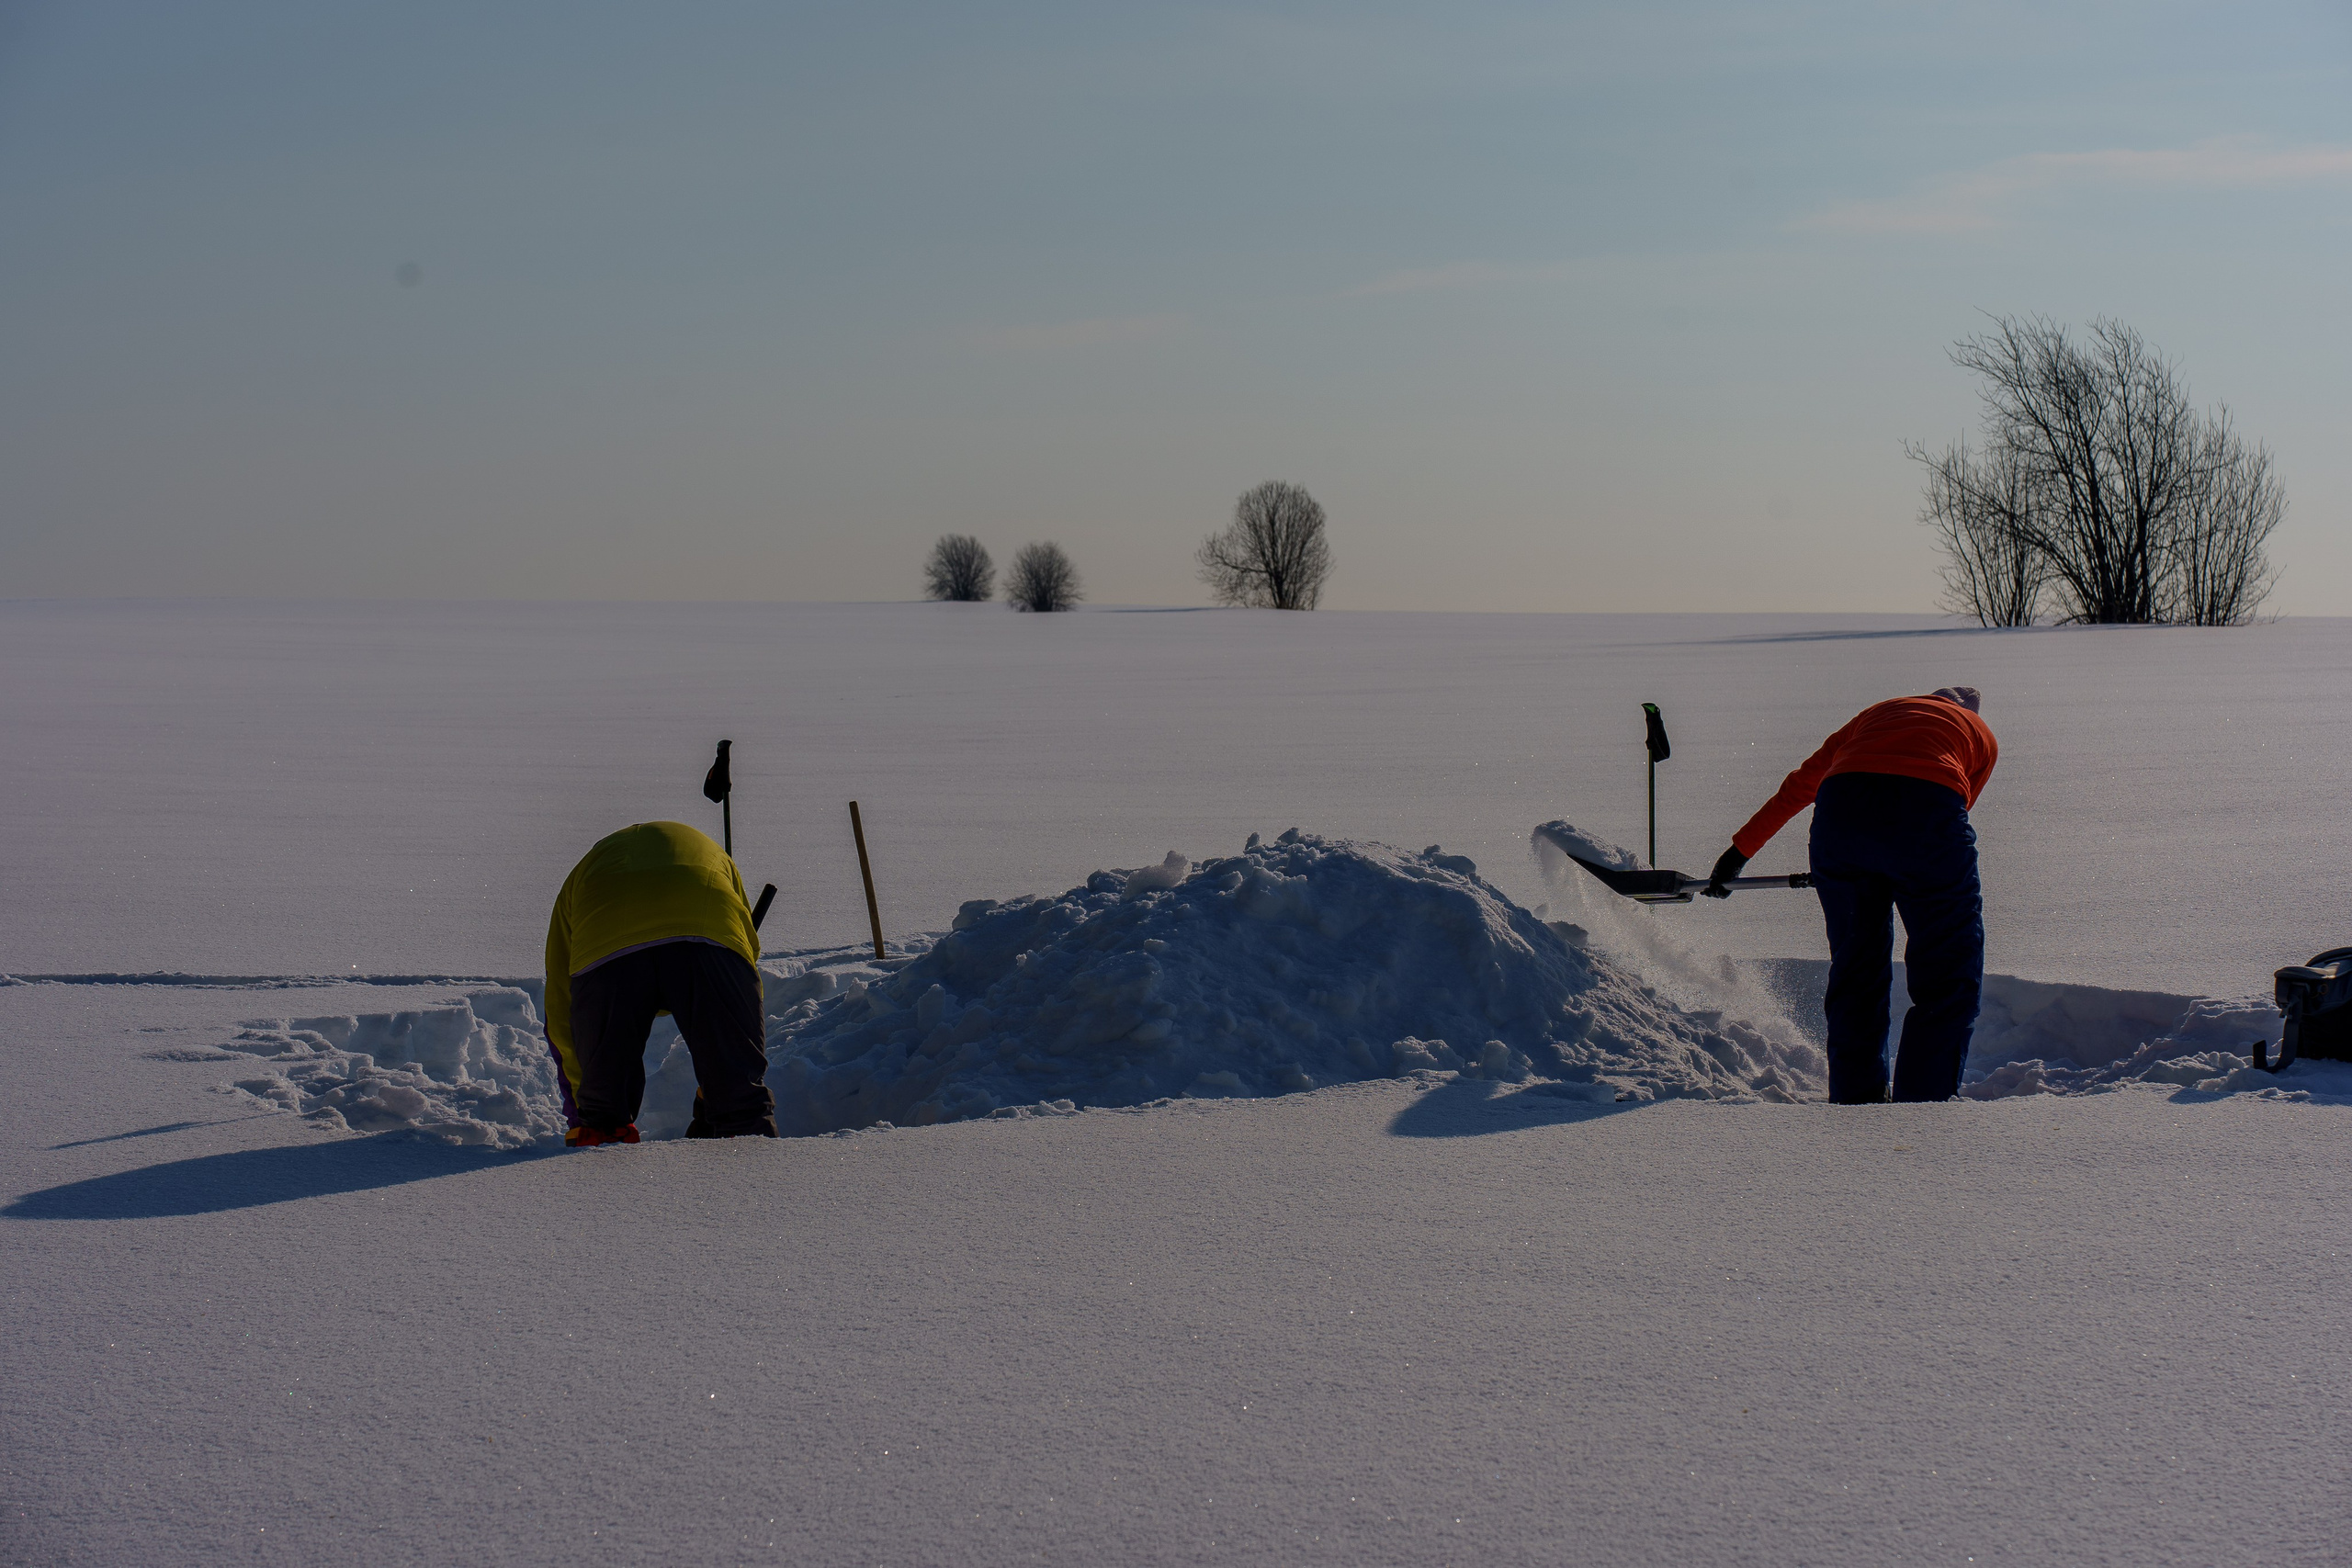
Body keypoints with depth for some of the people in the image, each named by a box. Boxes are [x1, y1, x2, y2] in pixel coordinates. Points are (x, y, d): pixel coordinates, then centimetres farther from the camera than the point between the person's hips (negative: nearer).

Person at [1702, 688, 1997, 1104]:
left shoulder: (1878, 714, 36)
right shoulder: (1981, 734, 30)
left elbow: (1798, 786, 39)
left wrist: (1739, 850, 46)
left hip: (1840, 810, 3)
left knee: (1854, 968, 17)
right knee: (1949, 976, 8)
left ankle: (1853, 1099, 18)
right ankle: (1924, 1100, 2)